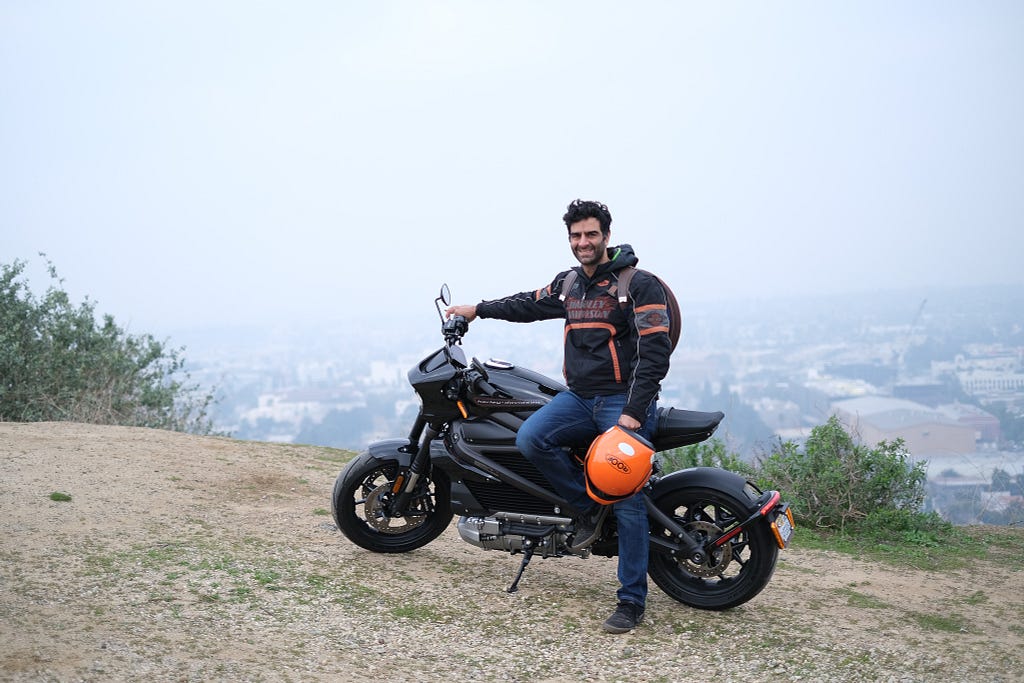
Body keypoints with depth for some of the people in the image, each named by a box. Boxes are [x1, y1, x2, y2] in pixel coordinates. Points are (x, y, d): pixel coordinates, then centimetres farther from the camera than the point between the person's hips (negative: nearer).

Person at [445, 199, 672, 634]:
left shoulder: (639, 284, -9)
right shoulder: (569, 284, 13)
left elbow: (655, 352, -15)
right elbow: (531, 305, 31)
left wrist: (633, 411, -22)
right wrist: (479, 310, 29)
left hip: (624, 401, -6)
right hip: (580, 397, 6)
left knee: (627, 502, -8)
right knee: (530, 439, -21)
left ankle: (631, 602, 3)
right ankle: (587, 507, 0)